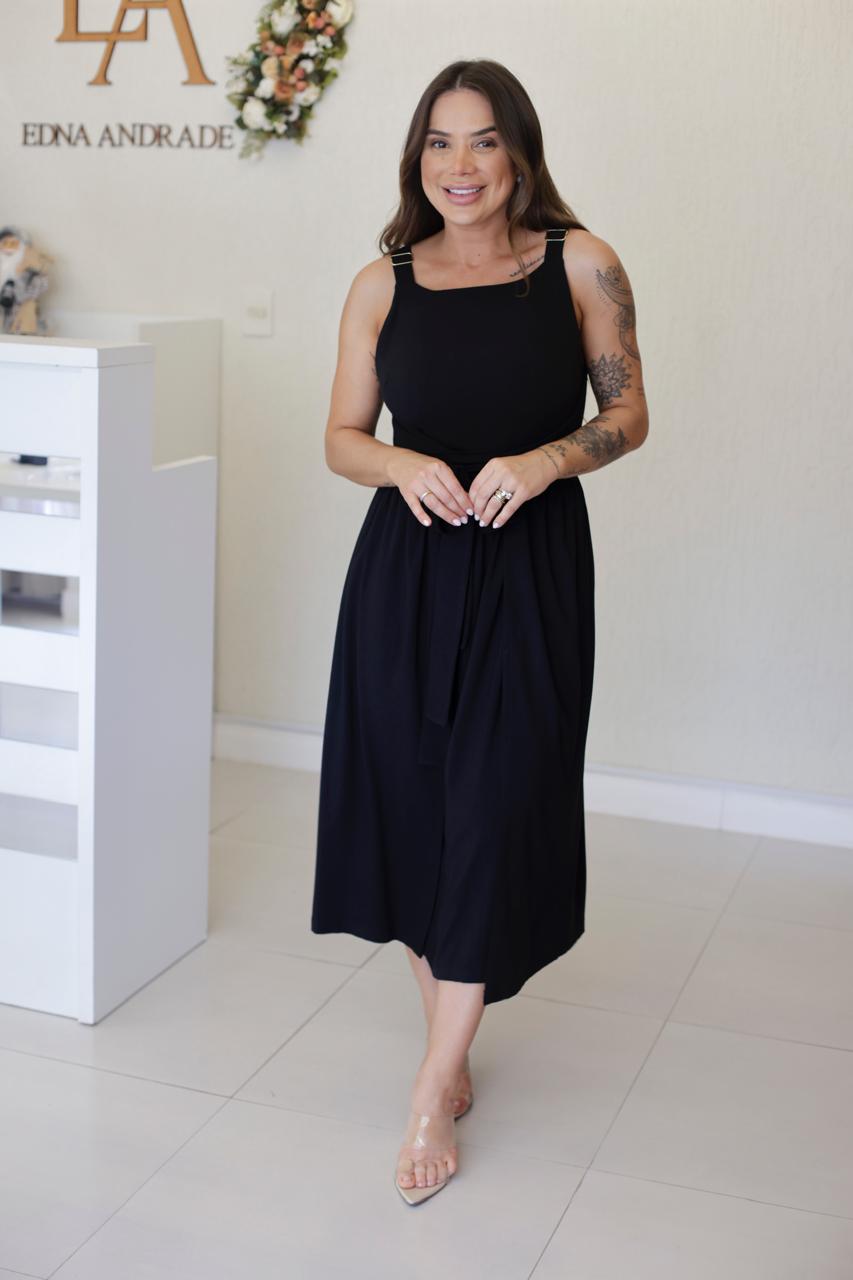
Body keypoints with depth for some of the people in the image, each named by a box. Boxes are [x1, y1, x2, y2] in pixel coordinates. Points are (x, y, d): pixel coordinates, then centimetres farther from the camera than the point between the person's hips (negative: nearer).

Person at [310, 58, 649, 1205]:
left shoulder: (580, 263, 0)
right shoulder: (382, 286, 5)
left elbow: (629, 414, 4)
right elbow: (342, 436, 9)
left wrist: (545, 460, -15)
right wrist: (403, 465, -13)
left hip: (530, 569, -2)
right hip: (406, 568, 2)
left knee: (495, 811, -3)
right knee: (408, 801, 7)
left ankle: (433, 1091, 10)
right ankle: (452, 1038, 30)